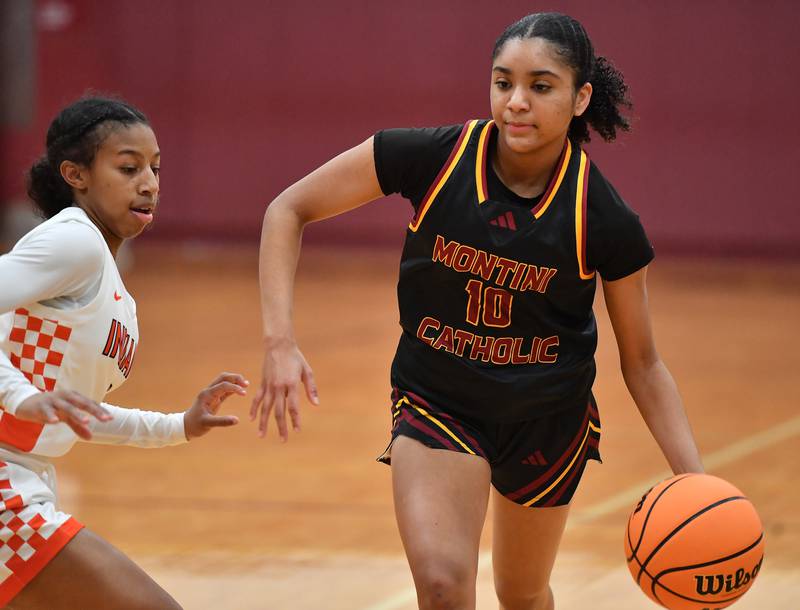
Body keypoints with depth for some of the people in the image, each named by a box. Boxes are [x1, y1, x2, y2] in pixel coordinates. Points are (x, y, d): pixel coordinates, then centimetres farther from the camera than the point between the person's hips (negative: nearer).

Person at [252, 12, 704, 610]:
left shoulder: (605, 220, -18)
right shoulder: (430, 157, -20)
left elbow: (642, 363, -7)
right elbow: (288, 210, -10)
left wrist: (696, 480, -18)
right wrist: (280, 342, -22)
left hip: (548, 419, 1)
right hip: (436, 403, -1)